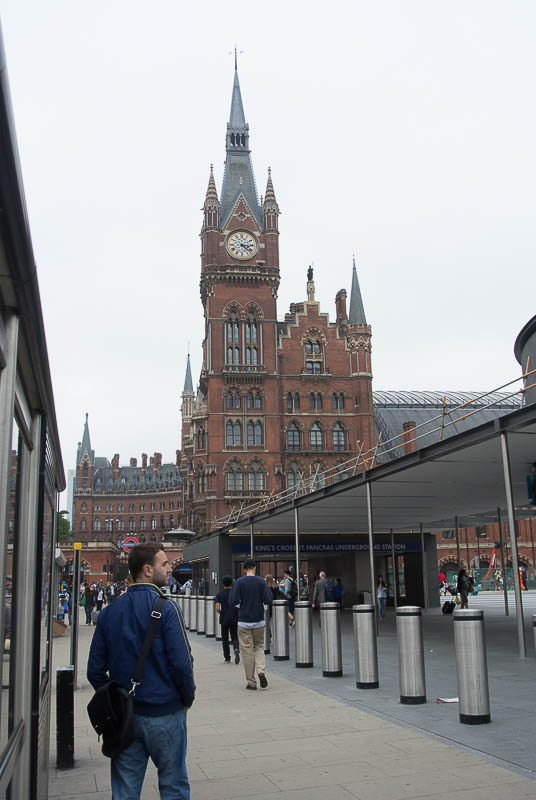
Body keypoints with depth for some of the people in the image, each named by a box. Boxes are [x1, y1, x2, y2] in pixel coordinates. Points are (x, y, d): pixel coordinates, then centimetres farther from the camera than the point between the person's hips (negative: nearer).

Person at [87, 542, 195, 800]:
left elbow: (95, 669, 3)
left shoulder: (109, 612, 2)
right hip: (164, 713, -5)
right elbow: (181, 664, -18)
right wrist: (187, 699, -2)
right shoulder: (166, 609, -14)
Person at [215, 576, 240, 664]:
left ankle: (227, 657, 14)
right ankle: (236, 649, -20)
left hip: (224, 619, 0)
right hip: (234, 619, 0)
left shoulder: (219, 594, -2)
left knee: (225, 639, 12)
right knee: (234, 637, 9)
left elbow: (217, 609, -8)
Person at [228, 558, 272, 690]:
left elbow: (233, 602, -11)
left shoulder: (239, 582, -7)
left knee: (247, 651, 5)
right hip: (259, 621, 2)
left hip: (244, 622, -1)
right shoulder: (261, 582, -3)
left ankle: (251, 682, 8)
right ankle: (261, 671, -5)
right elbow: (268, 601, -6)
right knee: (259, 646, 18)